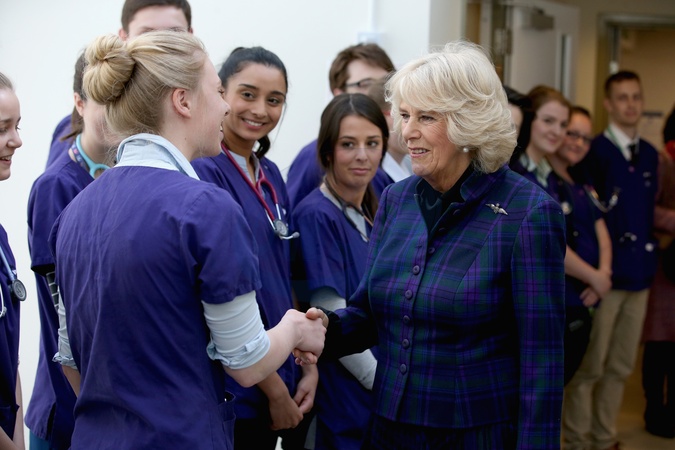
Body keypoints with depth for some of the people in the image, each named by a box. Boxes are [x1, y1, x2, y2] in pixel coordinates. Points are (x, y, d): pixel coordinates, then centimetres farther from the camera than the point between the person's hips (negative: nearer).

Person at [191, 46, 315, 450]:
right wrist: (274, 389, -13)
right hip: (238, 397, -7)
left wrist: (309, 367, 6)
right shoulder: (204, 173, -15)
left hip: (286, 385, 7)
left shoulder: (270, 175, 9)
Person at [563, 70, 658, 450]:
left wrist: (649, 257, 12)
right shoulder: (594, 152, -10)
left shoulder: (649, 155, 10)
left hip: (640, 274, 7)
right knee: (590, 365, 3)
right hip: (605, 274, -6)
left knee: (622, 365, 15)